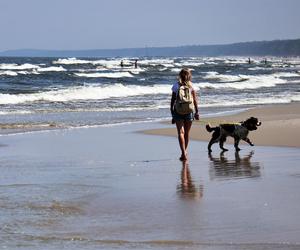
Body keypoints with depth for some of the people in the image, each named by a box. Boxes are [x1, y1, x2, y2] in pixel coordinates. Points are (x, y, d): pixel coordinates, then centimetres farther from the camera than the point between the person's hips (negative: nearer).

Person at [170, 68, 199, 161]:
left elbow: (173, 100, -1)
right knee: (187, 133, 15)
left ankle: (183, 153, -20)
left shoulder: (176, 86, -2)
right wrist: (197, 112, 8)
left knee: (181, 132, -5)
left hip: (178, 111, -1)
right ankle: (185, 152, 29)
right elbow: (195, 100, 0)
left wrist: (172, 113, 6)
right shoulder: (191, 86, 0)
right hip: (189, 111, 2)